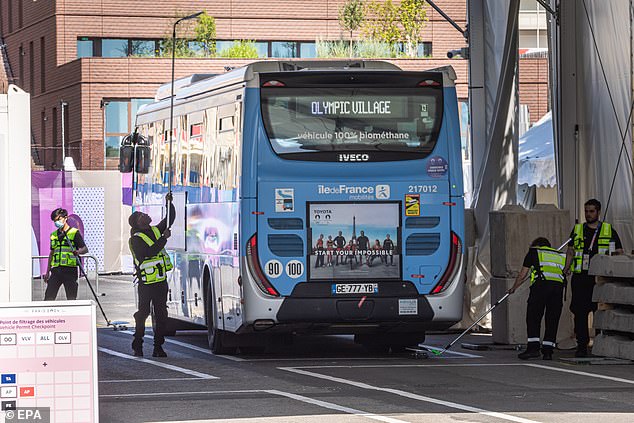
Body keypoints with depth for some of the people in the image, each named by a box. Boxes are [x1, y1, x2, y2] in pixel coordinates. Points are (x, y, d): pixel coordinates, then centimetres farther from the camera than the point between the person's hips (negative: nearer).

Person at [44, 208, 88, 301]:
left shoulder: (74, 232, -1)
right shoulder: (54, 235, 16)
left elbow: (85, 249, -6)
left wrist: (78, 251, -29)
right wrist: (47, 272, 19)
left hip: (70, 269, -5)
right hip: (56, 269, 5)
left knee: (71, 298, -2)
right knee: (48, 297, -2)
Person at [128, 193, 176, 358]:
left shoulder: (156, 231, 12)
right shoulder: (136, 239, -10)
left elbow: (170, 219, 20)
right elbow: (150, 252, -24)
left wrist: (169, 203, 5)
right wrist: (164, 238, -21)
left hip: (161, 282, 6)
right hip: (146, 284, -6)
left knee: (161, 315, 5)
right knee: (143, 313, -2)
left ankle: (158, 347, 9)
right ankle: (137, 346, 6)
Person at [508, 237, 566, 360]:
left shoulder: (533, 252, 21)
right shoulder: (560, 256, 31)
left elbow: (522, 275, 23)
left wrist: (513, 288, 38)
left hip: (540, 285, -3)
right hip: (558, 286, 3)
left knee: (533, 318, 2)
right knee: (552, 320, 7)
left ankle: (533, 347, -8)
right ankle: (548, 351, 3)